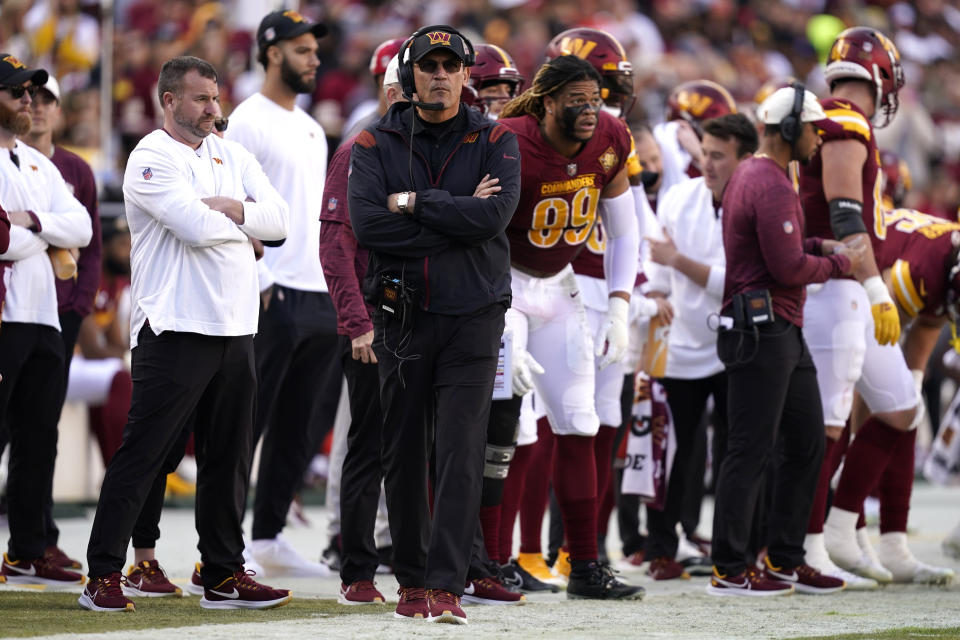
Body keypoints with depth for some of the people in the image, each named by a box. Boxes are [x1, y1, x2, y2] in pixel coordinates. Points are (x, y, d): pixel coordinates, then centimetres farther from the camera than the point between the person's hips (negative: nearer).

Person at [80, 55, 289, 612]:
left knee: (229, 457, 10)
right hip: (176, 330, -7)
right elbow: (197, 227, -20)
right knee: (143, 454, -7)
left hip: (235, 328, 7)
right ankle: (104, 576, -4)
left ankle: (225, 575, 17)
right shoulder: (151, 159, -7)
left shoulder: (231, 155, 16)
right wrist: (244, 225, -2)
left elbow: (280, 218, 5)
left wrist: (229, 209, -10)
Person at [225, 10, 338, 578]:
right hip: (271, 296, -9)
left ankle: (269, 537, 18)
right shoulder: (249, 122, -8)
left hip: (317, 295, 9)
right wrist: (259, 282, -17)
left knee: (303, 426, 11)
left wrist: (328, 283, 17)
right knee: (246, 420, -6)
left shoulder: (311, 130, 19)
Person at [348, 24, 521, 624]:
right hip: (402, 315, 2)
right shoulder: (376, 144, 6)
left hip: (472, 316, -2)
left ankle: (446, 586, -15)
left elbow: (494, 216, -12)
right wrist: (459, 217, -11)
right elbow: (368, 224, -11)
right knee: (404, 452, 6)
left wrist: (414, 203, -9)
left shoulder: (495, 142, 5)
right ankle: (411, 580, 17)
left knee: (461, 454, -10)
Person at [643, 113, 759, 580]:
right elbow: (657, 282, 6)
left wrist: (679, 260, -20)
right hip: (683, 349, 2)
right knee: (673, 453, 1)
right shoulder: (678, 200, -1)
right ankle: (661, 550, 10)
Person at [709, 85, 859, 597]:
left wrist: (819, 246, 12)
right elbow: (789, 269, -20)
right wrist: (840, 263, -5)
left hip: (785, 334, 11)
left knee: (806, 443, 14)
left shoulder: (750, 175, 18)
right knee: (751, 450, -8)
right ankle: (728, 569, -5)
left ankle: (785, 560, 19)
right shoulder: (771, 185, -16)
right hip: (762, 331, -11)